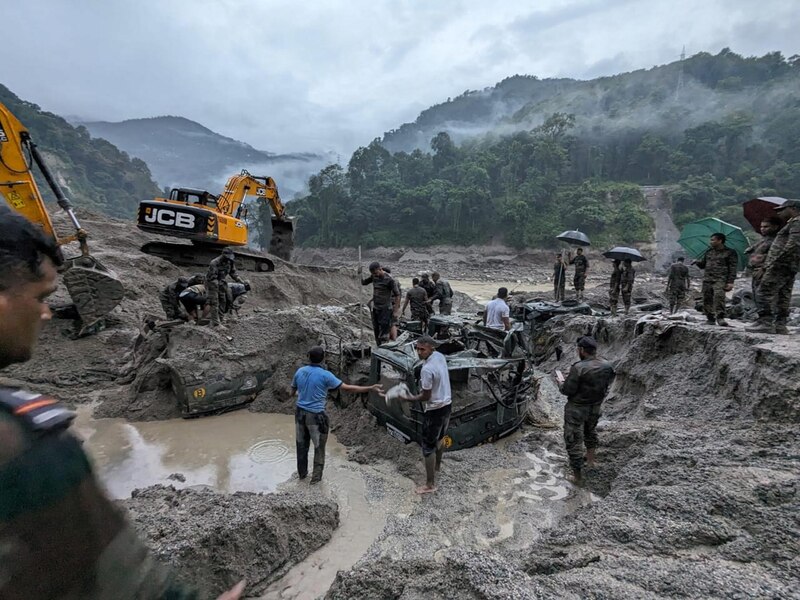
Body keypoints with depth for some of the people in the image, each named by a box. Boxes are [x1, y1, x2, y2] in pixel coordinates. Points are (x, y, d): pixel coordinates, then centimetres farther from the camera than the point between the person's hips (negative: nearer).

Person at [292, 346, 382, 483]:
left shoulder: (300, 371, -2)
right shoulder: (325, 375, -18)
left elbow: (293, 391, 12)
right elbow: (348, 388, -18)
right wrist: (371, 388, -16)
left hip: (300, 412, 5)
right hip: (316, 415, -5)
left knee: (302, 445, 20)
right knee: (319, 447, 13)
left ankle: (302, 473, 35)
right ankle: (316, 476, 22)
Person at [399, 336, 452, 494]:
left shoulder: (427, 370, -29)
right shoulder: (440, 356, -3)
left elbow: (426, 396, -20)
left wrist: (410, 398, -7)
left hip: (435, 409, -9)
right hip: (447, 404, 9)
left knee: (428, 447, 4)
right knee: (440, 438, 30)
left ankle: (430, 484, 14)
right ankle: (437, 465, 52)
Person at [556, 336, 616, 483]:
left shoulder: (579, 368, -29)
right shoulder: (606, 365, -9)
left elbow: (567, 390, -22)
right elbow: (607, 383, 7)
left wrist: (560, 379, -4)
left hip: (577, 409, -7)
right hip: (596, 407, 7)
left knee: (573, 440, 6)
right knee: (590, 432, 31)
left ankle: (577, 475, 14)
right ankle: (590, 459, 50)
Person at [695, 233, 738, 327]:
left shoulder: (730, 252, 5)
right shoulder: (709, 252, 20)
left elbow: (732, 268, 1)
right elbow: (703, 264, 26)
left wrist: (730, 282, -7)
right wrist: (697, 262, 2)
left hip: (720, 279, -5)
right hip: (707, 279, 5)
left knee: (719, 295, -26)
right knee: (707, 299, 1)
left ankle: (720, 317, -23)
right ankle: (710, 318, 10)